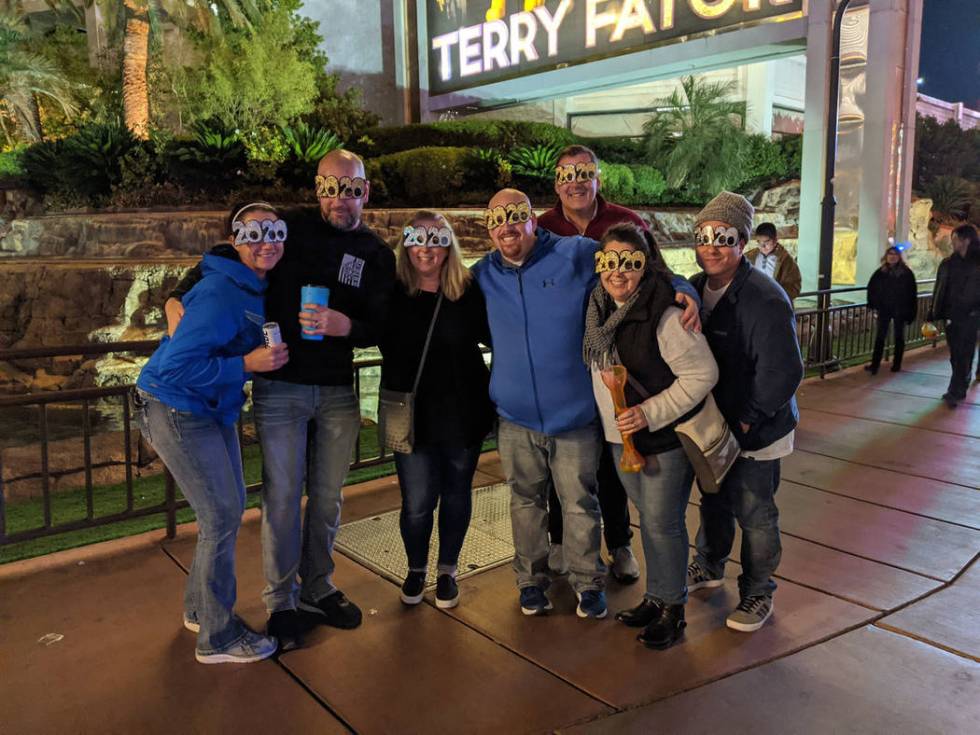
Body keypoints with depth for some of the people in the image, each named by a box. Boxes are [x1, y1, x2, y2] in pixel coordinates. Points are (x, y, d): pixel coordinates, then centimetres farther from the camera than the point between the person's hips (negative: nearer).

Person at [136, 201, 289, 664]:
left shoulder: (259, 288, 2)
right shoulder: (220, 294, -26)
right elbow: (176, 367, -29)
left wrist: (271, 358, -3)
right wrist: (247, 364, -29)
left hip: (213, 411, 9)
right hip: (176, 413, -9)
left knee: (230, 509, 15)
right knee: (222, 518, -5)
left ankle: (200, 609, 34)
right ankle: (217, 638, 11)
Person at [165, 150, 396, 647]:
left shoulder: (377, 255, 5)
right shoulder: (292, 229, -3)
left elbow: (379, 328, 0)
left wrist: (345, 325, -21)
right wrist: (179, 298, -12)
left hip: (338, 391, 3)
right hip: (280, 387, -2)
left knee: (327, 496, 11)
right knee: (282, 496, 2)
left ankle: (317, 588, 29)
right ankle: (281, 599, 19)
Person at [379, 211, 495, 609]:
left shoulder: (470, 290, -7)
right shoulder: (393, 293, -5)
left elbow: (493, 337, 1)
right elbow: (386, 347, 4)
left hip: (463, 414, 1)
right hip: (412, 415, 0)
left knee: (456, 495, 15)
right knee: (417, 503, 4)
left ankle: (447, 571, 37)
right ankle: (416, 569, 33)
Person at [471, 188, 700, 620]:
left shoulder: (576, 255, -4)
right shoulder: (484, 275, 7)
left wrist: (683, 290, -15)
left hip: (574, 414, -2)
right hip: (515, 417, 3)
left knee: (580, 503, 6)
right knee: (526, 501, 14)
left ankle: (588, 582, 25)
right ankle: (532, 580, 32)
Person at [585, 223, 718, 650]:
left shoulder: (665, 314, -22)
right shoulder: (599, 308, 2)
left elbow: (702, 374, -20)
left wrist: (651, 412, -24)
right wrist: (614, 420, 13)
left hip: (666, 439, -7)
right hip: (620, 437, 7)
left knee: (663, 523, 3)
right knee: (647, 519, 19)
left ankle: (671, 607, 21)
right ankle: (655, 596, 34)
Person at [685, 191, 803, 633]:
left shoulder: (765, 299, -24)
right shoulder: (694, 289, 1)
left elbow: (782, 373, -24)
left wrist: (746, 419, -19)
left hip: (755, 432, -7)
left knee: (754, 515, 7)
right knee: (713, 502, 23)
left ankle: (758, 592, 27)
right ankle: (709, 566, 45)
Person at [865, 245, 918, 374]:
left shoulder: (906, 273, -5)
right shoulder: (881, 272, 0)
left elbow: (912, 293, -5)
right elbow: (871, 287, 10)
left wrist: (911, 312, -8)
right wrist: (873, 303, 3)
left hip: (900, 310, -1)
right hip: (884, 309, 1)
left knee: (899, 337, 10)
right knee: (880, 337, -2)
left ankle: (897, 364, 20)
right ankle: (874, 365, -3)